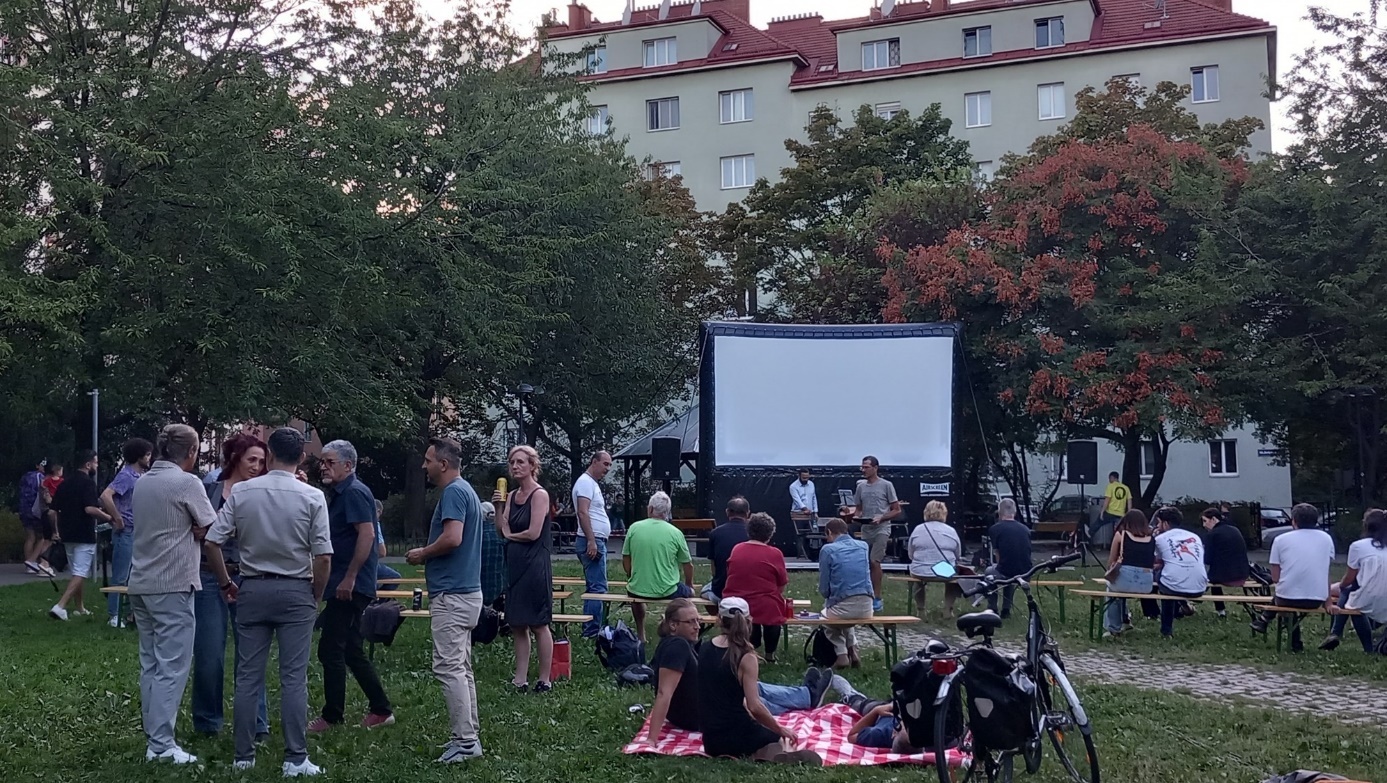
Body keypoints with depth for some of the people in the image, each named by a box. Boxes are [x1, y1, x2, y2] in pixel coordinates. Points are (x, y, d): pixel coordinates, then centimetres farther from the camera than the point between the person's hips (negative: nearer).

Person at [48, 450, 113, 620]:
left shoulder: (65, 484, 11)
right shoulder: (88, 483, -13)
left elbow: (54, 510, 15)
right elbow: (90, 509, -25)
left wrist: (58, 530, 26)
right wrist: (108, 517, -11)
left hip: (68, 534, 8)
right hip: (84, 535, -8)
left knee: (77, 571, 19)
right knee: (81, 573, -7)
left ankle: (79, 607, 27)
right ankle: (60, 606, -19)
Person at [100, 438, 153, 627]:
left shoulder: (140, 475, 12)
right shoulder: (126, 475, -14)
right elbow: (106, 496, -27)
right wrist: (118, 520, -21)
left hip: (138, 532, 8)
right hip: (126, 532, -8)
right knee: (120, 576, -3)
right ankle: (113, 616, 4)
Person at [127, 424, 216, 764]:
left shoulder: (142, 482, 11)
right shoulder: (187, 483, -11)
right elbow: (212, 530, -6)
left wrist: (192, 529, 2)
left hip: (141, 583, 8)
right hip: (173, 585, -8)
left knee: (150, 665, 11)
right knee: (172, 667, -6)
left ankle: (153, 736, 14)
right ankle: (161, 745, -8)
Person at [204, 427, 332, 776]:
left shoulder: (241, 492, -3)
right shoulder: (312, 497, -8)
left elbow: (211, 543, -4)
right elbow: (323, 557, -10)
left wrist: (226, 584, 10)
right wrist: (315, 596, 5)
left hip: (252, 589, 2)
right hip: (295, 591, -2)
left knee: (248, 675, 8)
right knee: (294, 677, 0)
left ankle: (243, 755, 14)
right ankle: (296, 759, 0)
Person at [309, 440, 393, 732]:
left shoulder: (354, 492, -14)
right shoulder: (339, 494, 18)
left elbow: (367, 534, -24)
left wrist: (349, 577, -25)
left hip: (349, 586, -10)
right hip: (343, 585, 10)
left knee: (331, 650, -6)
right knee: (351, 650, 14)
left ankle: (333, 716, 2)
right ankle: (380, 709, 19)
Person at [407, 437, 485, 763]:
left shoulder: (453, 492, -15)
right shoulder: (466, 491, 17)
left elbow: (453, 538, -27)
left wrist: (422, 554, -11)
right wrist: (429, 556, 14)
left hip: (452, 595, -11)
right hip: (466, 590, 11)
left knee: (449, 667, -9)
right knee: (461, 667, 13)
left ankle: (464, 742, -9)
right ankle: (469, 736, 18)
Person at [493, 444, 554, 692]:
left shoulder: (539, 495, -10)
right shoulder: (511, 495, 12)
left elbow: (533, 533, -16)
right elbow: (502, 530, 10)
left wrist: (510, 535, 0)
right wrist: (499, 506, -3)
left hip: (535, 565, -8)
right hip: (515, 565, 8)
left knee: (538, 624, -1)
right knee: (517, 625, 9)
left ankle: (545, 679, 6)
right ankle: (520, 679, 14)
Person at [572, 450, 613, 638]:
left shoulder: (593, 484, 21)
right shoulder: (585, 482, -11)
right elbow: (582, 512, -21)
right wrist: (591, 541, -25)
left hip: (597, 542, 11)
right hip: (593, 541, -11)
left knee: (593, 588, 13)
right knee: (598, 588, -11)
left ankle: (588, 630, 17)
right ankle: (592, 631, -11)